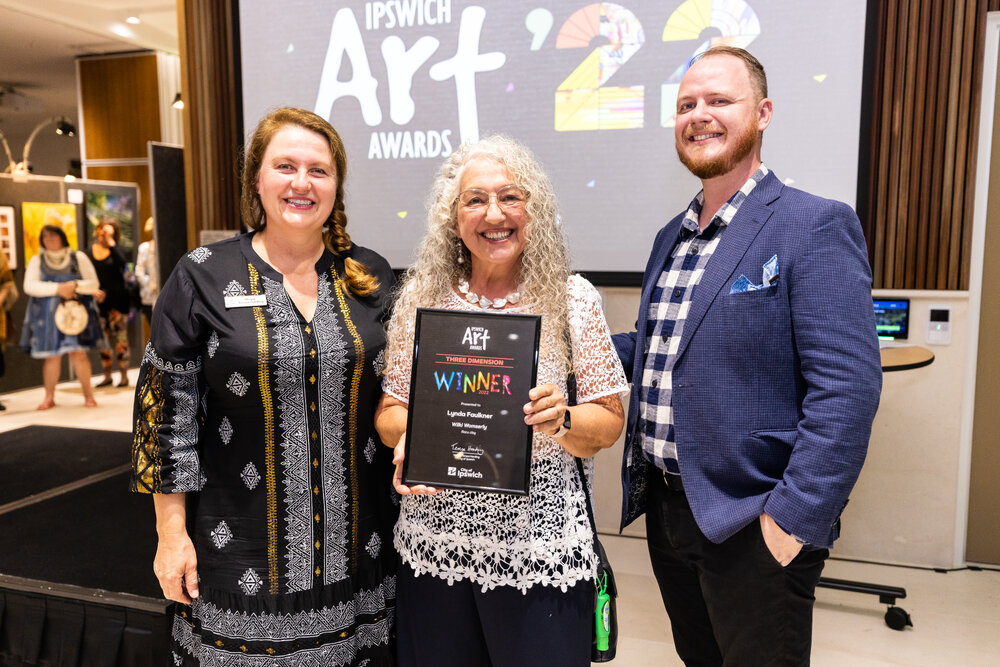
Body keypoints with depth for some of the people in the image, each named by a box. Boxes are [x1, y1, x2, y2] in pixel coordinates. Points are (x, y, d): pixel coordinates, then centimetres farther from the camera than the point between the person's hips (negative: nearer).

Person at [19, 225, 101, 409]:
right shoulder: (37, 261, 9)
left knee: (78, 353, -8)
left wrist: (75, 285, -16)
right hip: (47, 315, 1)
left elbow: (93, 283, 4)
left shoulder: (78, 257, 8)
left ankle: (88, 395, 2)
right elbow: (29, 286, -4)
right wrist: (58, 288, -15)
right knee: (52, 356, 1)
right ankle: (49, 397, 13)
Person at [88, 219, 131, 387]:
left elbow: (121, 262, -26)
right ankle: (107, 375, 18)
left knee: (120, 336, -5)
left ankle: (124, 375, 1)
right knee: (103, 337, 9)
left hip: (118, 298, -5)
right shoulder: (92, 249, 9)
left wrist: (110, 241, -21)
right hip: (100, 299, 5)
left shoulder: (115, 249, -3)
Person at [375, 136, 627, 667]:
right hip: (433, 547, 2)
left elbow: (609, 421, -1)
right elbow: (391, 406, 7)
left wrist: (559, 421, -21)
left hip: (540, 552, -2)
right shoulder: (420, 298, 2)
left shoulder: (573, 299, -4)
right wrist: (406, 438, -13)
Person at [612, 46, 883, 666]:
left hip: (753, 525, -7)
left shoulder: (817, 225, -13)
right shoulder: (673, 236, 11)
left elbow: (848, 387, -19)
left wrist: (794, 517, -23)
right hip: (665, 510, 7)